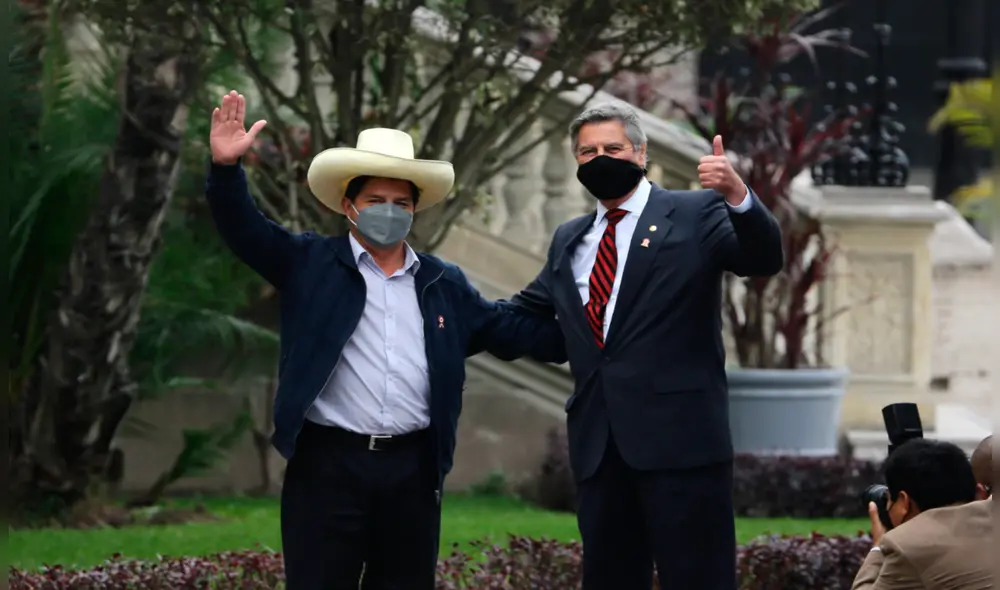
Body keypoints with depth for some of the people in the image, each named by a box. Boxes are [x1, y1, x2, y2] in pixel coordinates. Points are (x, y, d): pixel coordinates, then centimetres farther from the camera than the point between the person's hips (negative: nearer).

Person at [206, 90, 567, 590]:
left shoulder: (443, 283, 14)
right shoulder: (310, 264, 5)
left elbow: (506, 328, 17)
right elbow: (244, 230, -5)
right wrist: (227, 168, -22)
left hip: (412, 470, 3)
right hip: (327, 465, -3)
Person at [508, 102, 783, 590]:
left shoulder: (695, 214, 2)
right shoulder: (569, 241, 19)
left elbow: (764, 258, -12)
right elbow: (523, 314, 29)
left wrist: (737, 194, -30)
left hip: (680, 438, -6)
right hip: (598, 444, 6)